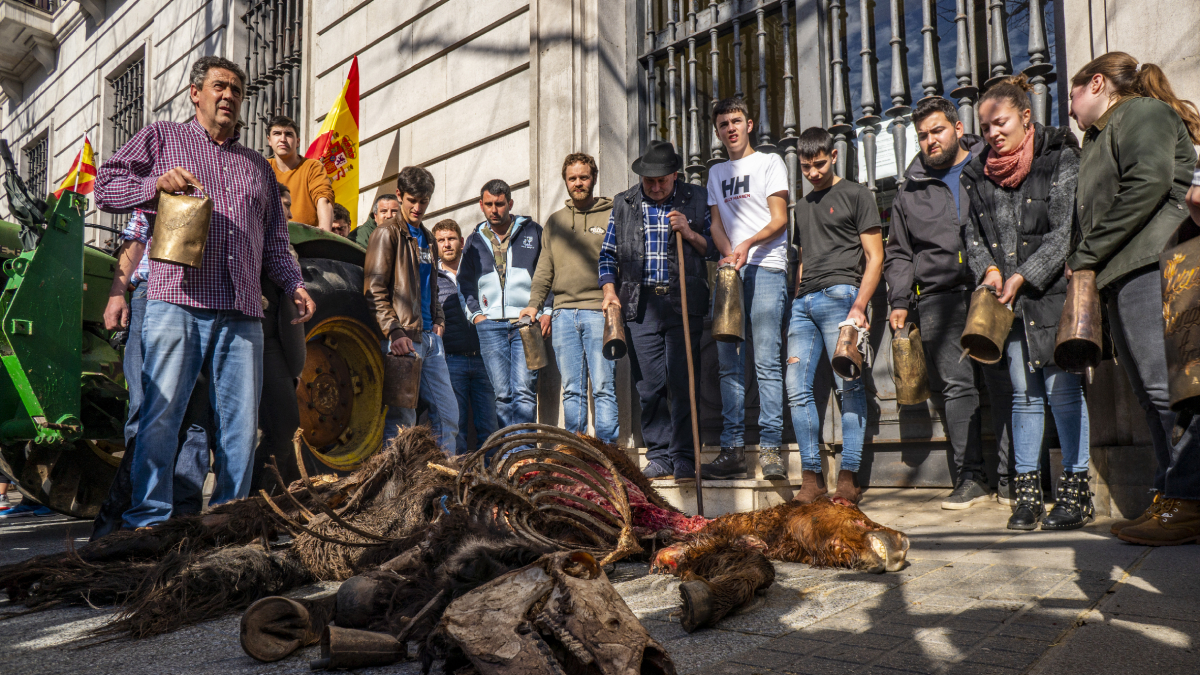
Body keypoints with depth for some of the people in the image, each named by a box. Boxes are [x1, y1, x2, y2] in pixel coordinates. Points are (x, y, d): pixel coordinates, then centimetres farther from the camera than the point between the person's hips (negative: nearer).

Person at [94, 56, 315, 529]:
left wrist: (294, 285, 10)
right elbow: (105, 186, 10)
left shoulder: (258, 166, 28)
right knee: (161, 411, -9)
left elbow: (275, 243, 26)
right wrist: (156, 183, -8)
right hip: (177, 301, -3)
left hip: (242, 313, 4)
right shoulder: (162, 138, 17)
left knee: (241, 421, 0)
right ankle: (149, 517, 0)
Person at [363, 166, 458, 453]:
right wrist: (394, 331, -21)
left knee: (448, 413, 7)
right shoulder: (387, 232, -4)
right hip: (403, 338, -7)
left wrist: (438, 320, 13)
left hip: (429, 338, 8)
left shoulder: (426, 236, 20)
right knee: (403, 420, -6)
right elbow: (374, 290, -11)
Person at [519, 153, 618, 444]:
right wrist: (534, 304, 7)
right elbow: (544, 270, 20)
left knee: (603, 387, -6)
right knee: (572, 389, 5)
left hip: (599, 311, -4)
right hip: (563, 313, 4)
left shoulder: (611, 215, 7)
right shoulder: (554, 221, 20)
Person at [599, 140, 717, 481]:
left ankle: (684, 458, 4)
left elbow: (715, 250, 11)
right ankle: (659, 456, 10)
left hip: (684, 303, -2)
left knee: (681, 382, -5)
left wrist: (690, 234, -6)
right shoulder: (624, 204, 14)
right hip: (641, 304, 2)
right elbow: (608, 253, 18)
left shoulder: (695, 200, 10)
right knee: (649, 384, 0)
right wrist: (610, 291, 4)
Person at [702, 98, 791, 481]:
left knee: (767, 360, -11)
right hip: (728, 272, 5)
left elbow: (780, 219, 0)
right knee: (729, 362, 0)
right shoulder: (716, 173, 24)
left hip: (766, 268, -5)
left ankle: (771, 448, -10)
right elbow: (717, 225, 17)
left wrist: (748, 244, -17)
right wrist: (730, 254, -4)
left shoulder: (770, 162, 10)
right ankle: (733, 449, 2)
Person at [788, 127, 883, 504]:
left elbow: (875, 257, -1)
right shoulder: (803, 207, 25)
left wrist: (859, 305, -14)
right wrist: (797, 300, 15)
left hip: (839, 293, -6)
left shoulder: (855, 195, 6)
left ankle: (849, 477, -7)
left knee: (849, 385, -10)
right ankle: (812, 477, 4)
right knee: (797, 388, -2)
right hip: (803, 302, 6)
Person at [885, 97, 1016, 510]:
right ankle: (971, 477, 6)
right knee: (956, 386, 0)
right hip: (937, 299, 2)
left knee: (1003, 382, -6)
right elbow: (898, 254, 24)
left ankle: (1012, 477, 0)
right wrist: (899, 301, 12)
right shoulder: (911, 190, 20)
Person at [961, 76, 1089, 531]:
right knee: (1024, 393, 7)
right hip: (1007, 301, 4)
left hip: (1054, 292, -4)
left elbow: (1065, 232, -7)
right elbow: (973, 233, 13)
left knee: (1062, 387, -6)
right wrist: (988, 269, -5)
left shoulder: (1061, 160, -1)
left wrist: (1022, 277, -13)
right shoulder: (979, 174, 12)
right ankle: (1027, 492, 12)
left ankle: (1075, 492, 3)